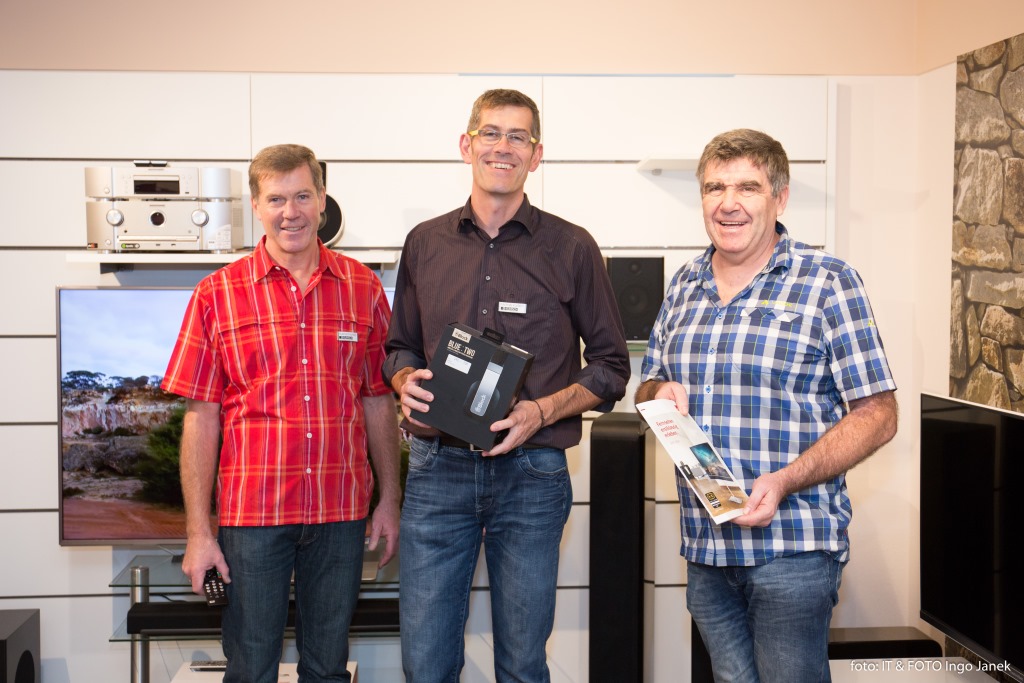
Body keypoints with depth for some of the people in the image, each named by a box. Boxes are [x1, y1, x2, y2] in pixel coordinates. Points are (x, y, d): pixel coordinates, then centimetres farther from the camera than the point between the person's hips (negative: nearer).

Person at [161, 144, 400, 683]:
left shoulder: (362, 288, 5)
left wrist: (389, 500, 8)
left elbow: (378, 401, 10)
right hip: (252, 511, -2)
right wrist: (199, 532, -5)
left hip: (341, 511, 2)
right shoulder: (218, 294, -1)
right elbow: (201, 417, -2)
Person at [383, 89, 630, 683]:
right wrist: (407, 381, -5)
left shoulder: (572, 248, 2)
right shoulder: (425, 244, 10)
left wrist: (542, 411, -12)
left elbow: (611, 365, 4)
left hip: (531, 474, -2)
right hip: (437, 466, 2)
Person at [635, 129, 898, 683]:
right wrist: (660, 395, -4)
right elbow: (648, 386, 21)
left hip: (792, 547, -5)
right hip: (705, 546, 5)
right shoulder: (684, 286, 11)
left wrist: (785, 481, -20)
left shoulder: (826, 283, -5)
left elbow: (877, 414, -8)